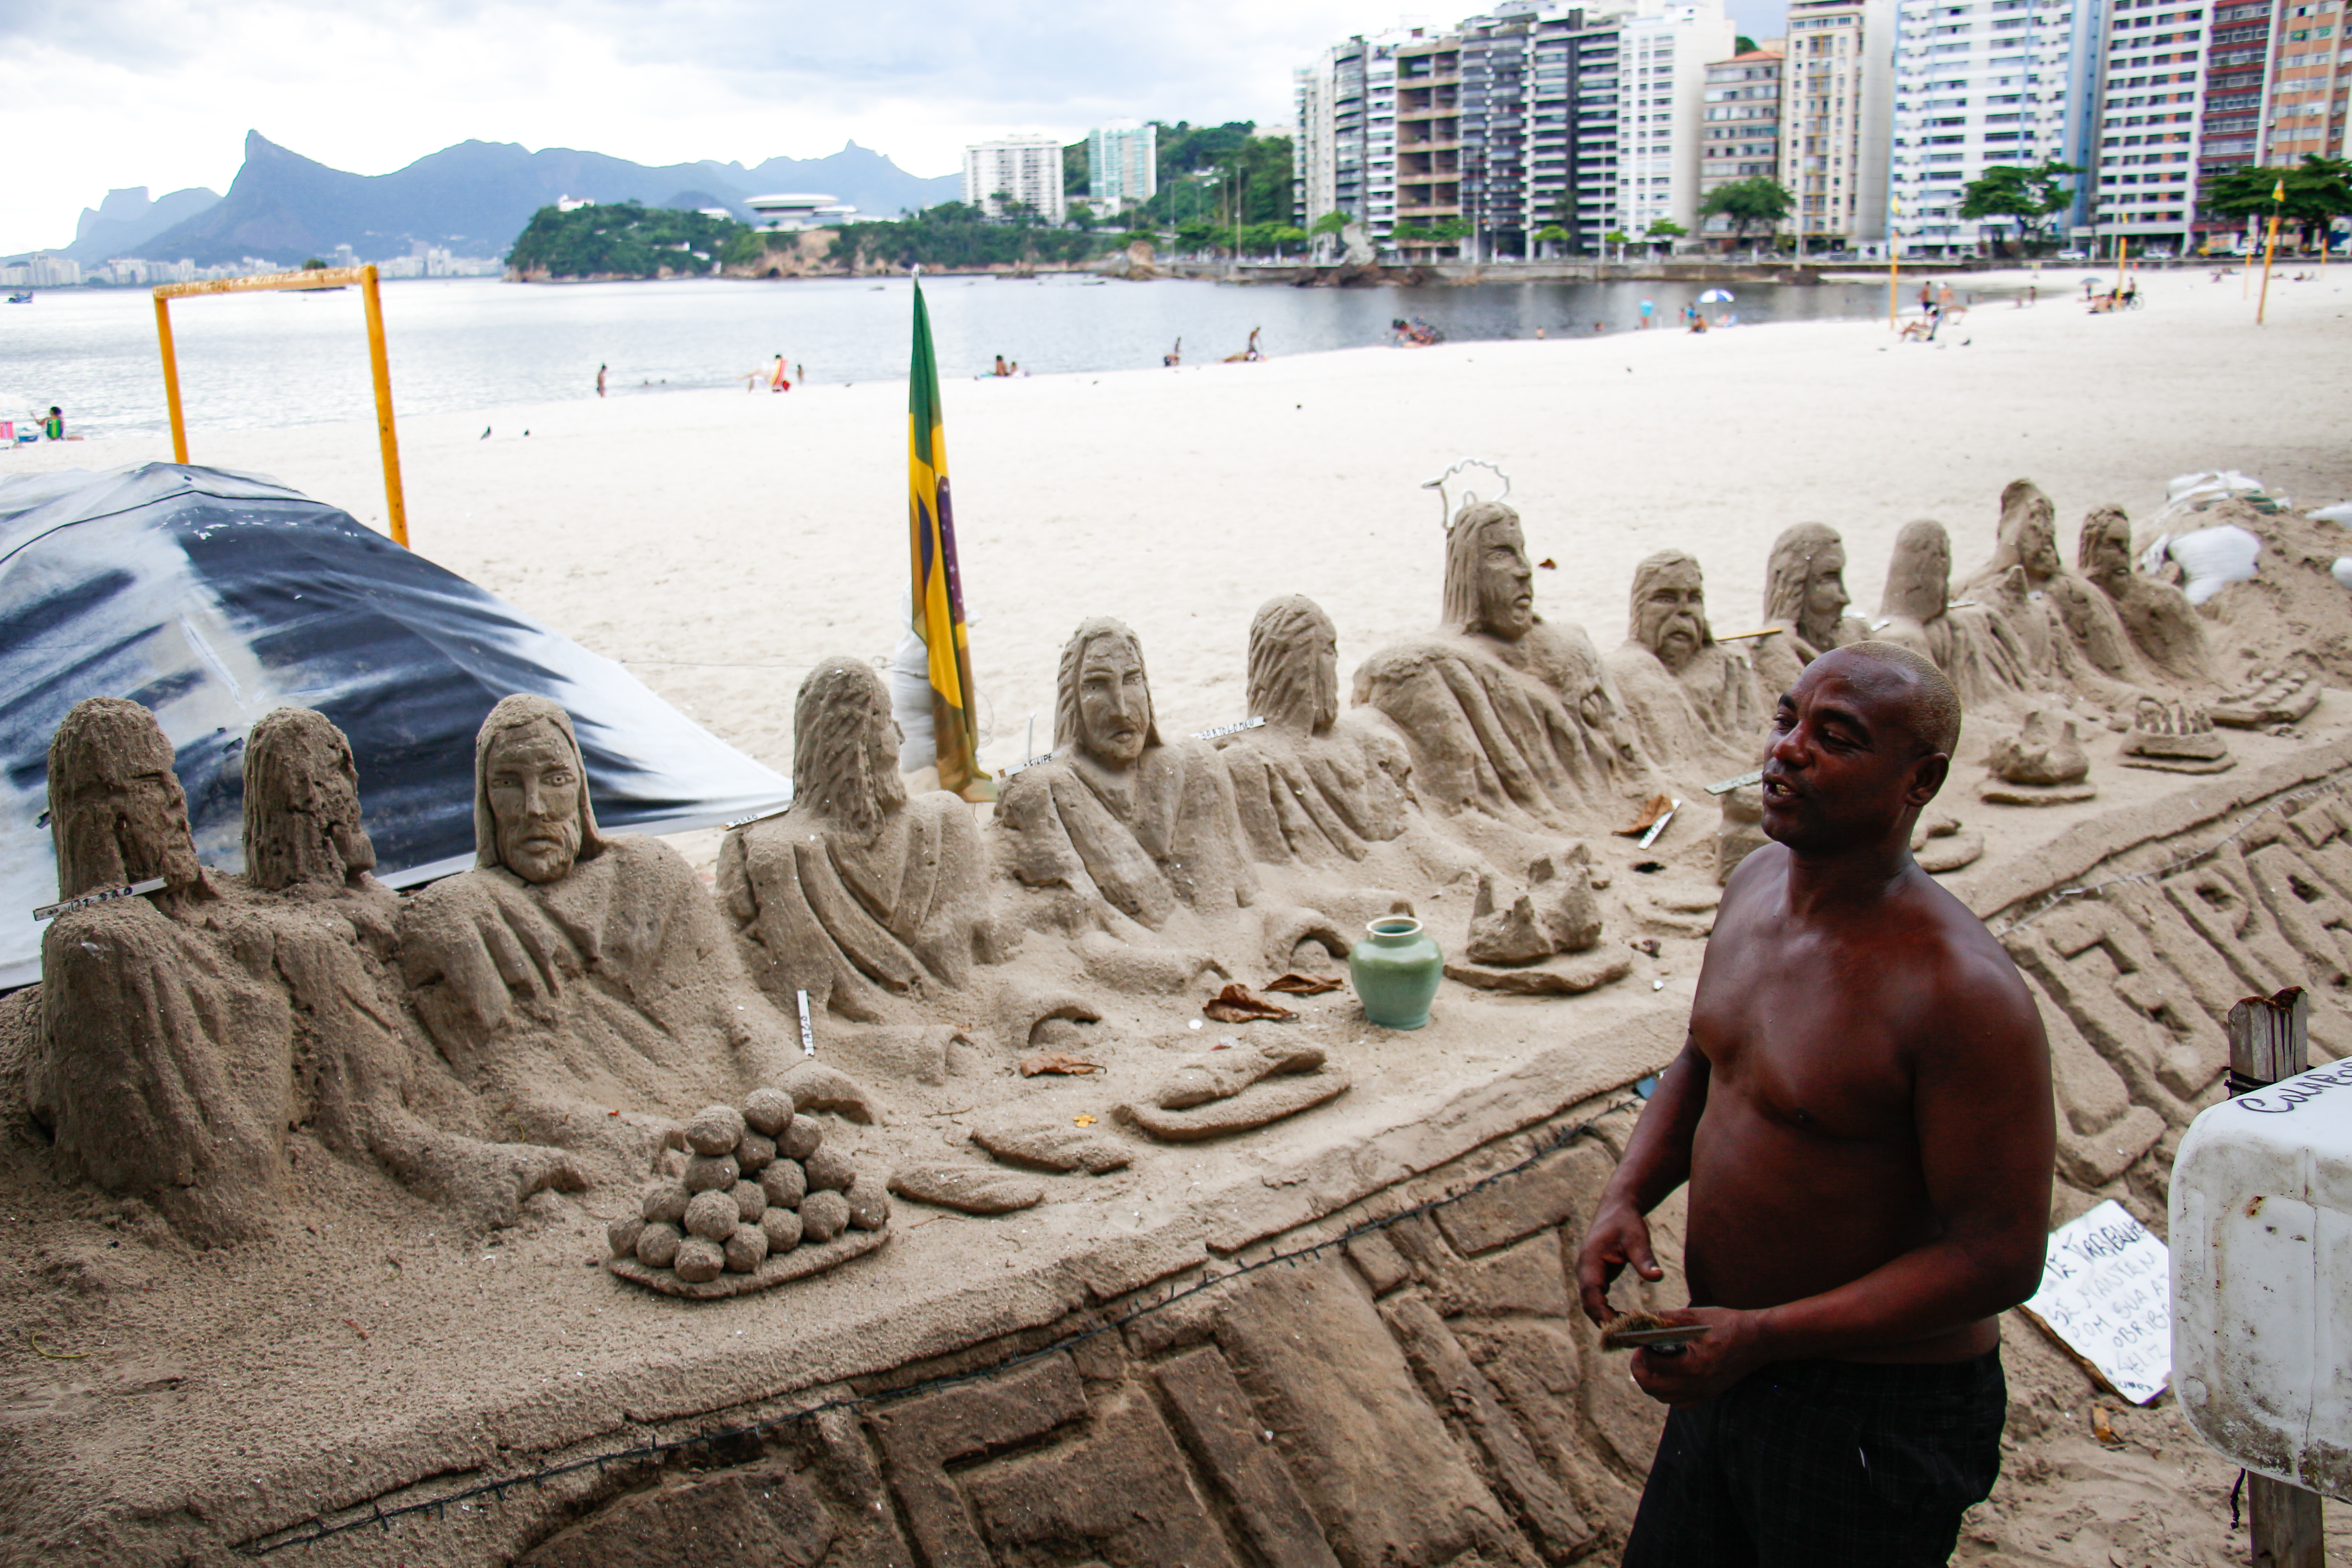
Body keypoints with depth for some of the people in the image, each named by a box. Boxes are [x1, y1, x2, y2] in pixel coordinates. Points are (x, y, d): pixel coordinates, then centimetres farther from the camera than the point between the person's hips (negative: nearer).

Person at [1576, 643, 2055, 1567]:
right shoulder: (1760, 880, -2)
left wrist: (1762, 1336, -27)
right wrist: (1627, 1194, -4)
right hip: (1728, 1363, 7)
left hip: (1877, 1413, -7)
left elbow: (1999, 1259, -24)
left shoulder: (1963, 994, -27)